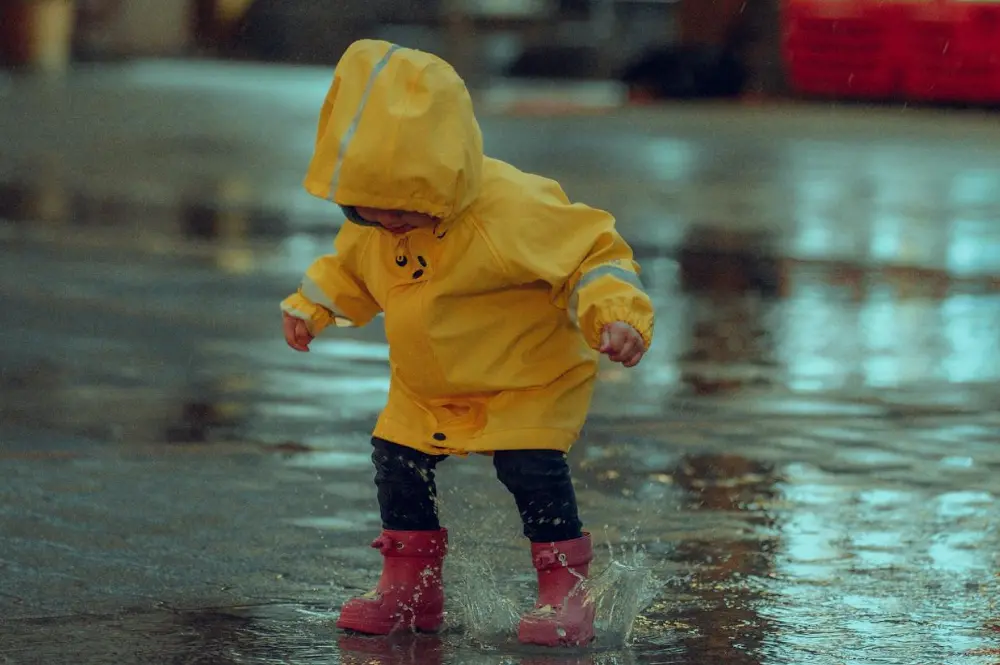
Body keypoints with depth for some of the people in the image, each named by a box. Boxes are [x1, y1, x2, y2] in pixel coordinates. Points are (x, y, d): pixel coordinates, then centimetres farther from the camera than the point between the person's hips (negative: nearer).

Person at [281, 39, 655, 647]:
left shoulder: (511, 210, -32)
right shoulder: (371, 227, -10)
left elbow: (593, 254, -25)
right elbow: (350, 267, 15)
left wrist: (617, 317, -38)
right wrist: (311, 307, 4)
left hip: (529, 380, -7)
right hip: (426, 390, 7)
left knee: (531, 465, -22)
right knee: (398, 461, 1)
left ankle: (566, 591, -8)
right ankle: (411, 587, 18)